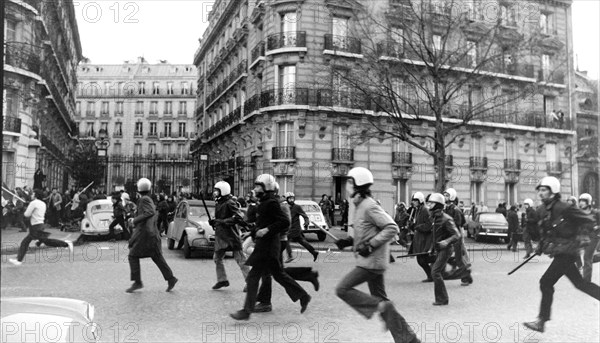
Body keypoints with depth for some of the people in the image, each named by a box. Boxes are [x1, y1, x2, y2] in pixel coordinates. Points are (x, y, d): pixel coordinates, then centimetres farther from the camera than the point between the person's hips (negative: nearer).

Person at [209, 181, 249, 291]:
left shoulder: (230, 203, -15)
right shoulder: (218, 203, 11)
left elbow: (239, 217, -24)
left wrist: (222, 221, -23)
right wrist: (214, 221, 3)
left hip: (231, 236, -9)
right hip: (220, 235, 9)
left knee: (240, 259, -3)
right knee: (217, 258, 13)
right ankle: (222, 280, 26)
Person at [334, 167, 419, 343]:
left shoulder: (369, 206, -15)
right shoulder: (360, 206, 13)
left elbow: (392, 228, -20)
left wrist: (370, 245, -22)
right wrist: (349, 241, 11)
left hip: (372, 262, -10)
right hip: (370, 261, 10)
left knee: (342, 289, -7)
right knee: (380, 299, 12)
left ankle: (381, 307, -7)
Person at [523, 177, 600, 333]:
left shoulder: (564, 209, -20)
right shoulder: (545, 209, 6)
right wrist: (542, 244, 8)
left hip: (567, 252, -9)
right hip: (559, 252, 9)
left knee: (546, 282, -8)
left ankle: (541, 321, 1)